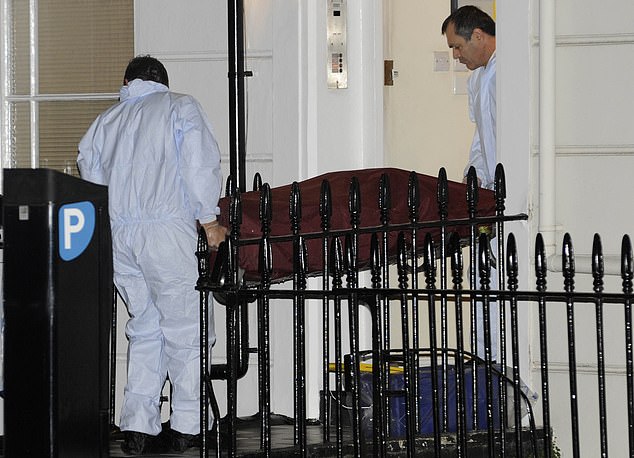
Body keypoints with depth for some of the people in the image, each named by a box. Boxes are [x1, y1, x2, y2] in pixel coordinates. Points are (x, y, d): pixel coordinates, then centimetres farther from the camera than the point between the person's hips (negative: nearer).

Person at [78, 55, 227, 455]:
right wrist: (210, 220, 0)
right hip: (166, 230, -5)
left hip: (116, 235, 5)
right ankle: (187, 426, 1)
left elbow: (90, 178, 20)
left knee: (145, 327, 12)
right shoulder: (180, 108, 8)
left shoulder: (105, 122, 21)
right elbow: (200, 165, -4)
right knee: (186, 329, 2)